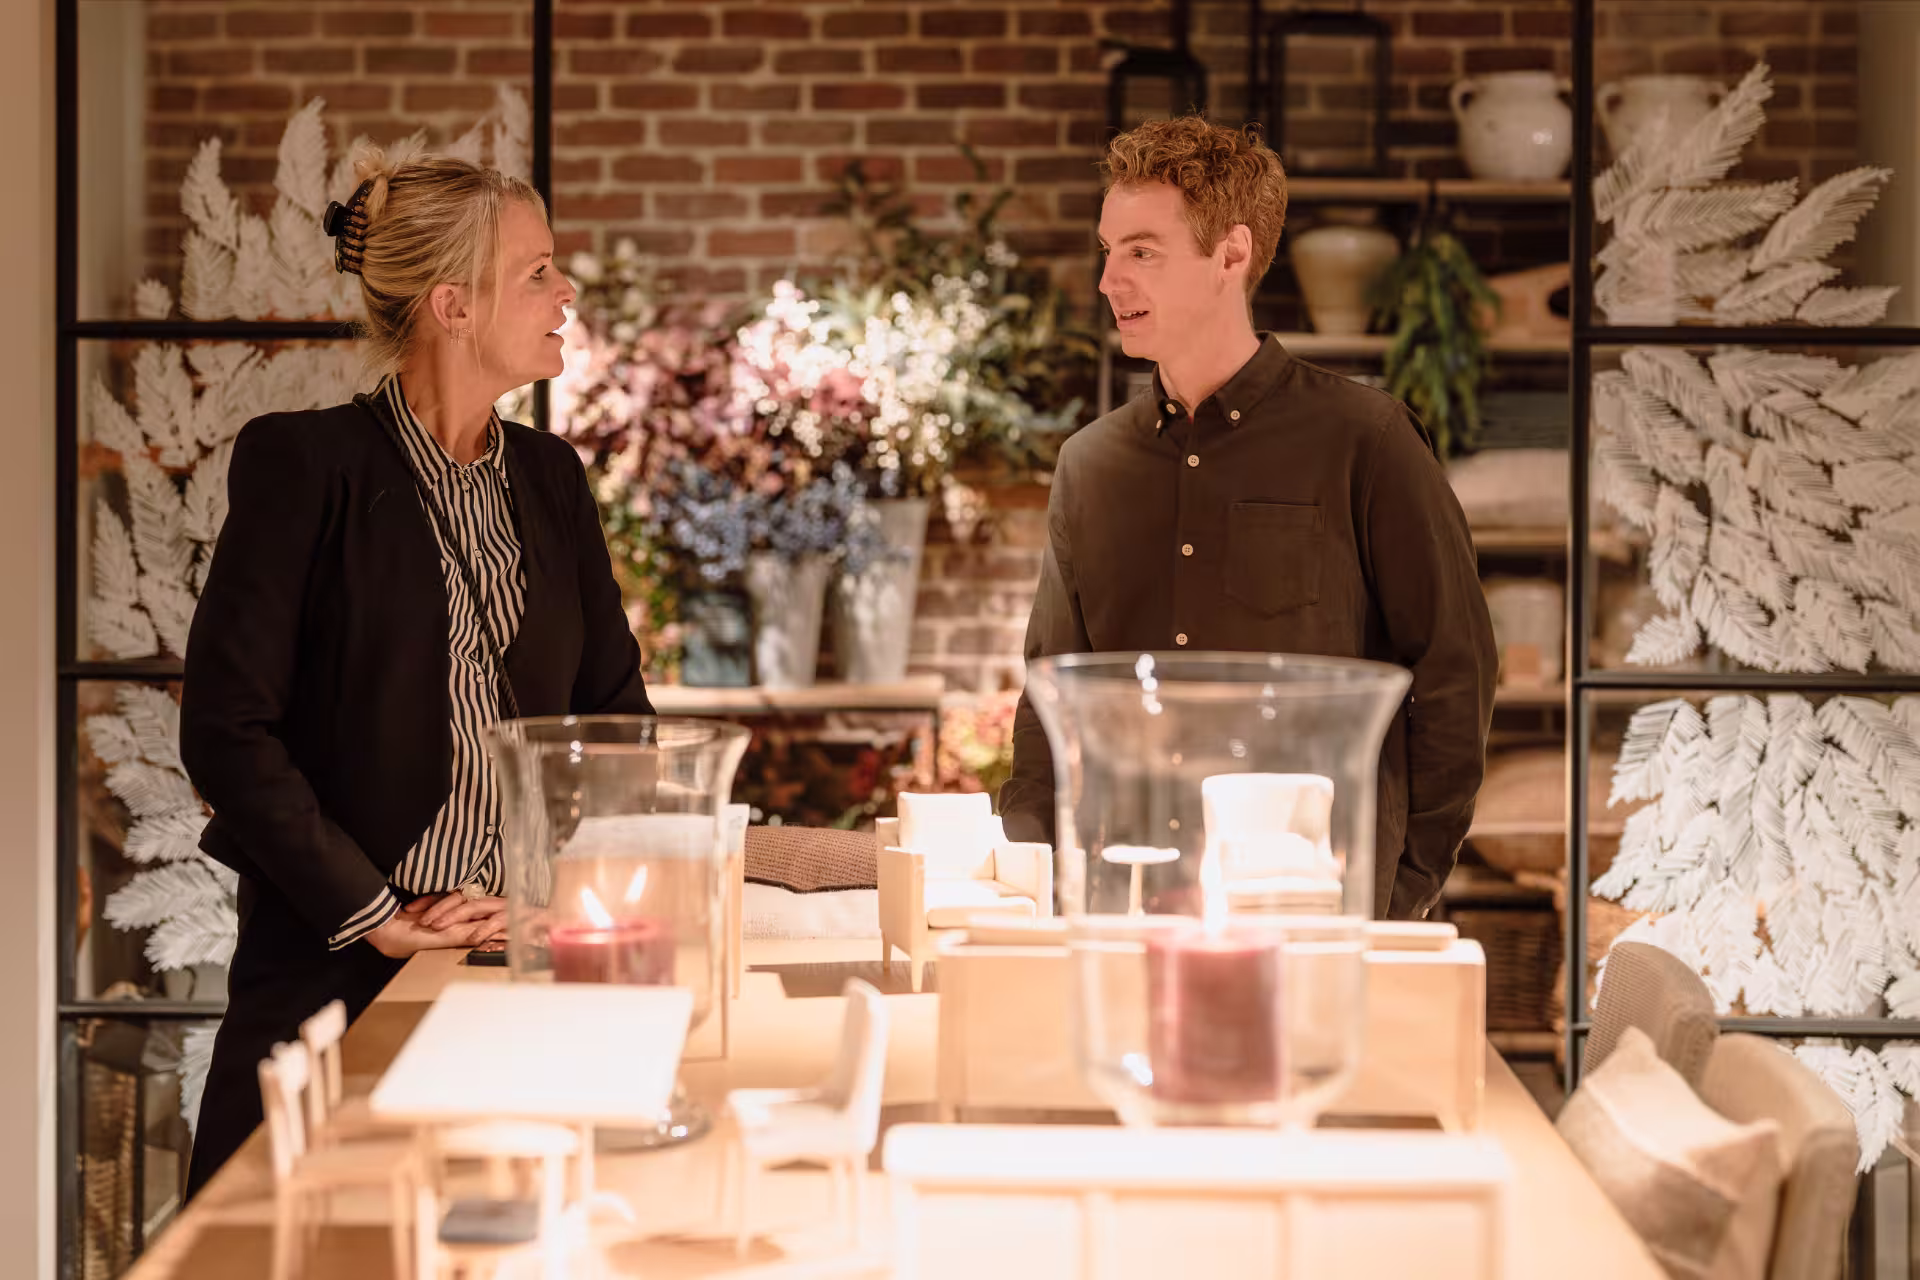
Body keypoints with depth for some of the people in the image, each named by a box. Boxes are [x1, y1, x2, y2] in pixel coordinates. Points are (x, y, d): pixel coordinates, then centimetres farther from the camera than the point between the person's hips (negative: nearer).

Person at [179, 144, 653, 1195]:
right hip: (331, 970, -5)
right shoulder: (306, 464, -9)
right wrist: (372, 912, -14)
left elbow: (616, 708, 13)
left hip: (522, 963, 5)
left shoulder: (549, 477, 10)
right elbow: (227, 726, -13)